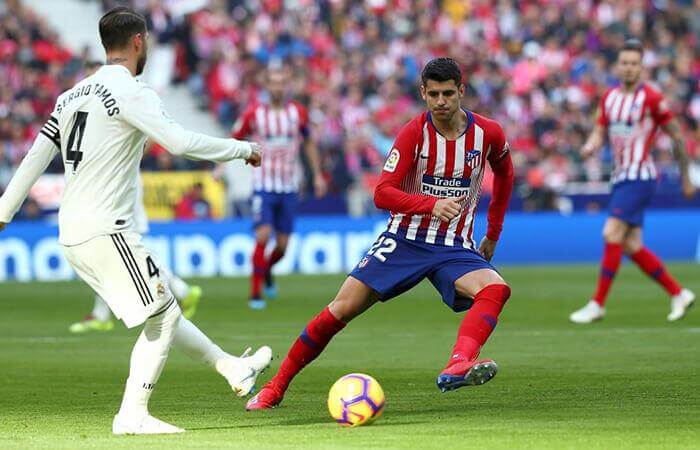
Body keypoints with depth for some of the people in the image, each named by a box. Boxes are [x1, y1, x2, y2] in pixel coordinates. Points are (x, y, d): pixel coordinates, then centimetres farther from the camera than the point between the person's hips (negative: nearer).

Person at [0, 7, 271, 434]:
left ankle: (234, 368, 25)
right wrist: (245, 149, -11)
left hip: (72, 237, 9)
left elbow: (36, 156, 18)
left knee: (164, 311, 16)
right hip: (105, 231, -9)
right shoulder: (131, 92, -11)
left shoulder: (73, 94, 16)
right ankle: (132, 416, -7)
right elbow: (180, 141, -22)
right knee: (163, 316, -3)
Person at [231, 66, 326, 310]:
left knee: (282, 246, 3)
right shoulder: (254, 113, -4)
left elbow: (308, 143, 16)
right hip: (263, 186, -3)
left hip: (289, 188, 3)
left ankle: (267, 269, 37)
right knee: (263, 236, -18)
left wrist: (317, 174, 15)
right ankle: (255, 293, -12)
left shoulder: (298, 112, 2)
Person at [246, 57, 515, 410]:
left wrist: (493, 235, 20)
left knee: (496, 289, -30)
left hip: (455, 248, 1)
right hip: (405, 239, -1)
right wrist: (432, 204, -35)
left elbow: (504, 174, 21)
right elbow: (382, 194, -19)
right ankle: (275, 387, 7)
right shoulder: (414, 133, -12)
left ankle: (458, 367, -51)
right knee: (342, 309, -7)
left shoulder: (488, 133, -3)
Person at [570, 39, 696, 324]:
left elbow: (677, 137, -3)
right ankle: (679, 294, 18)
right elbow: (600, 132, 16)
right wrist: (590, 147, -9)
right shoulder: (609, 97, 11)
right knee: (632, 247, 6)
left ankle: (597, 305, -11)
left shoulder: (651, 98, -9)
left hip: (639, 177, -8)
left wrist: (685, 178, 1)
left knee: (612, 234, -16)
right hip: (620, 177, 8)